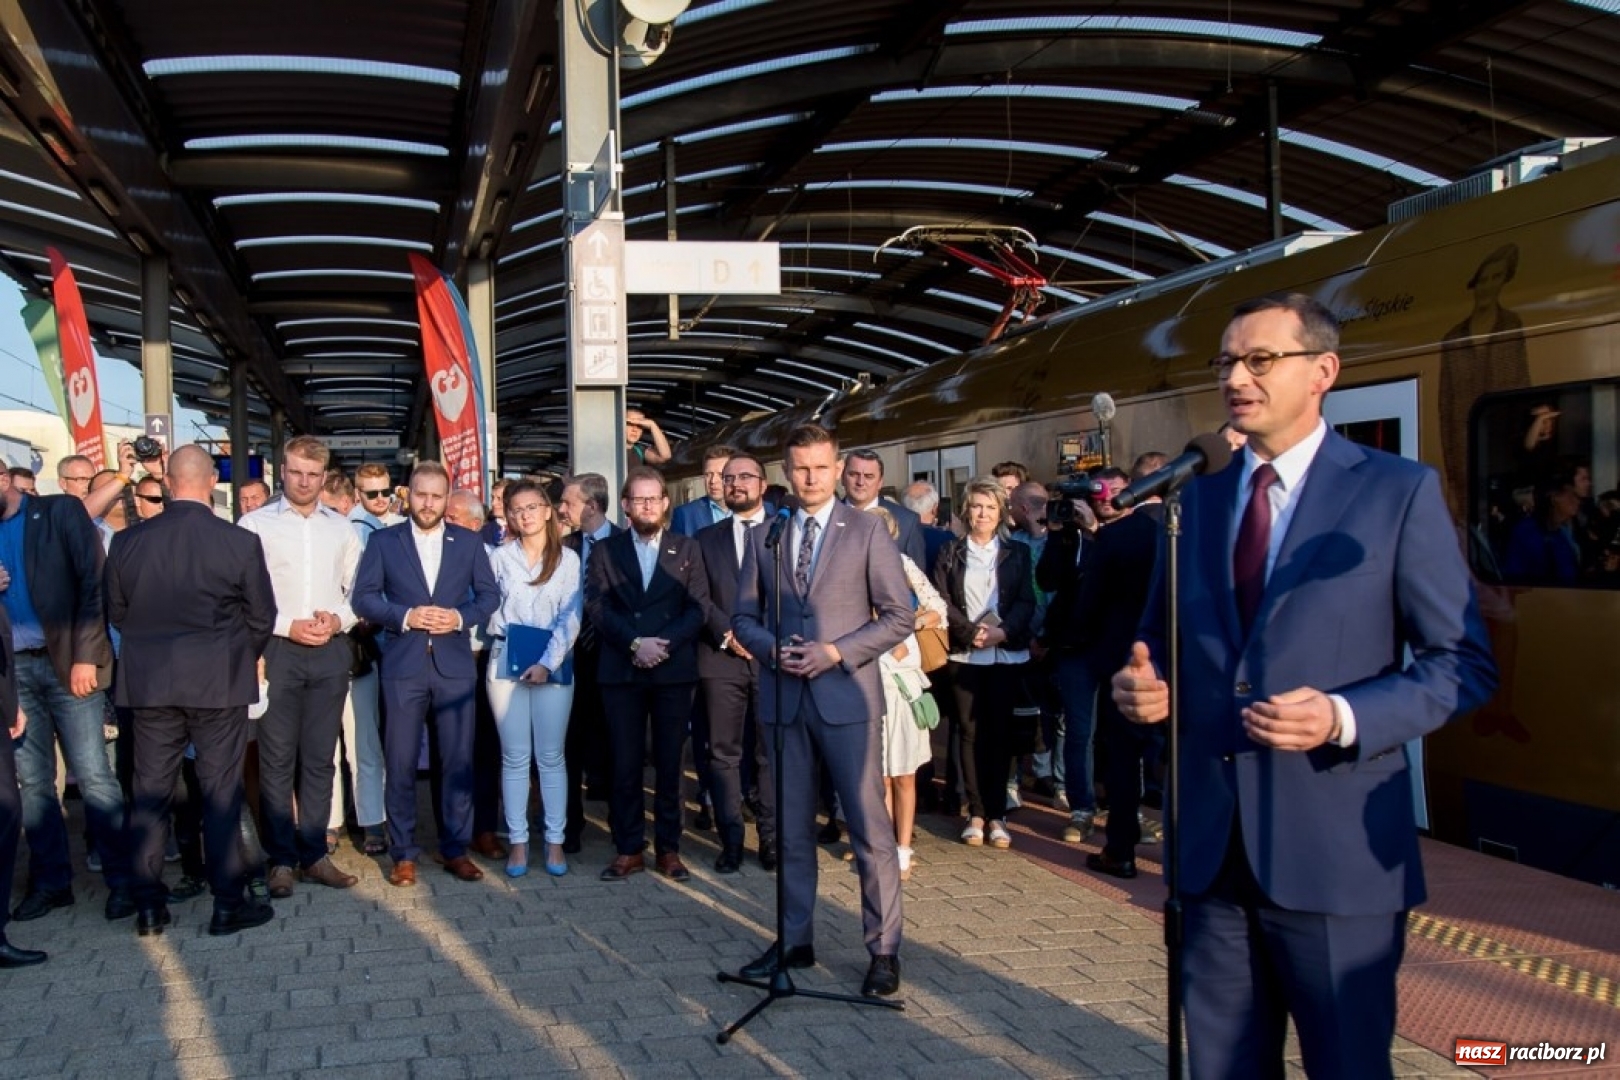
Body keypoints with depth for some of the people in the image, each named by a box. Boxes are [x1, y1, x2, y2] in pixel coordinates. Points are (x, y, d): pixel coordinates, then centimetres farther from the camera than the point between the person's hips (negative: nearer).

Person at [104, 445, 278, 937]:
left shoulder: (128, 542, -2)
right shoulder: (241, 542, -11)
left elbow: (117, 613, 8)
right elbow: (262, 617, -2)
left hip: (149, 683, 3)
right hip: (220, 682, -2)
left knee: (150, 791, 11)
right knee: (220, 791, 4)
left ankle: (149, 906, 17)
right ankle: (228, 903, 10)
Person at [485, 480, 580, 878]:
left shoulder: (567, 559, 3)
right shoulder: (500, 558, 8)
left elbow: (570, 617, -3)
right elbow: (491, 609, 11)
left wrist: (547, 662, -11)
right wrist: (503, 635, -6)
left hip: (553, 665, -1)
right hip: (506, 662, 1)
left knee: (551, 757, 2)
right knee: (514, 757, 3)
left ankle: (555, 841, 8)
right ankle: (517, 841, 9)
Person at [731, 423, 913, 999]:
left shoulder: (867, 530, 0)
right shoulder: (763, 536, 11)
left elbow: (898, 617, -2)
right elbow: (744, 617, 13)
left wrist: (836, 652, -14)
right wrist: (773, 648, -8)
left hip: (846, 693, -3)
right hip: (783, 697, 4)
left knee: (869, 827, -1)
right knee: (790, 827, 11)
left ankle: (884, 949, 10)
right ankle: (795, 940, 24)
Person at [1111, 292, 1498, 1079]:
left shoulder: (1399, 491, -3)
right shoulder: (1195, 500, 11)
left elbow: (1462, 662, -4)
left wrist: (1345, 718, -20)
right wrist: (1142, 686, -5)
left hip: (1334, 845, -4)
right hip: (1211, 844, 5)